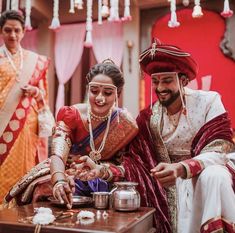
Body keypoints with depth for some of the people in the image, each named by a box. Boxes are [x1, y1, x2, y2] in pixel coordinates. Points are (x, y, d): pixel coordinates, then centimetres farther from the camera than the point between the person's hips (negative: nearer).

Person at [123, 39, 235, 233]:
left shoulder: (208, 102, -10)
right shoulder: (148, 117, -2)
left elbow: (218, 153, -17)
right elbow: (135, 161, -9)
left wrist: (181, 168, -37)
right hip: (172, 185, 1)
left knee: (213, 176, -33)